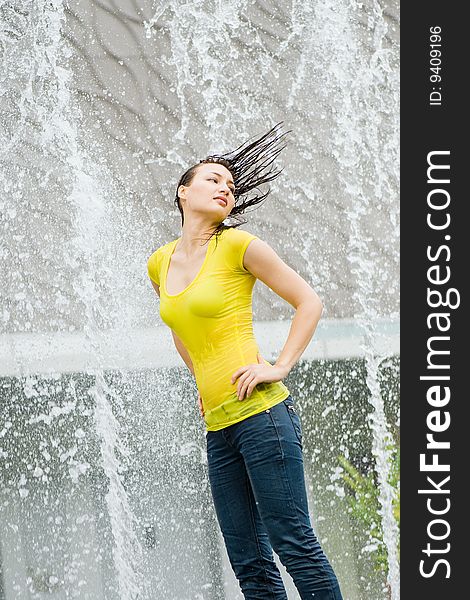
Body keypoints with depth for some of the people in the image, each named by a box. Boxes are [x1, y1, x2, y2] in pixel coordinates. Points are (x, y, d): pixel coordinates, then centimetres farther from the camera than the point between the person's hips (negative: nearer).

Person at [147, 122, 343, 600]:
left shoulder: (237, 245, -3)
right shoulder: (159, 264, 14)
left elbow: (309, 302, 1)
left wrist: (280, 367, -8)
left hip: (261, 413, -6)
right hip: (217, 426, 6)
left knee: (293, 543, -9)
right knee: (249, 561, 6)